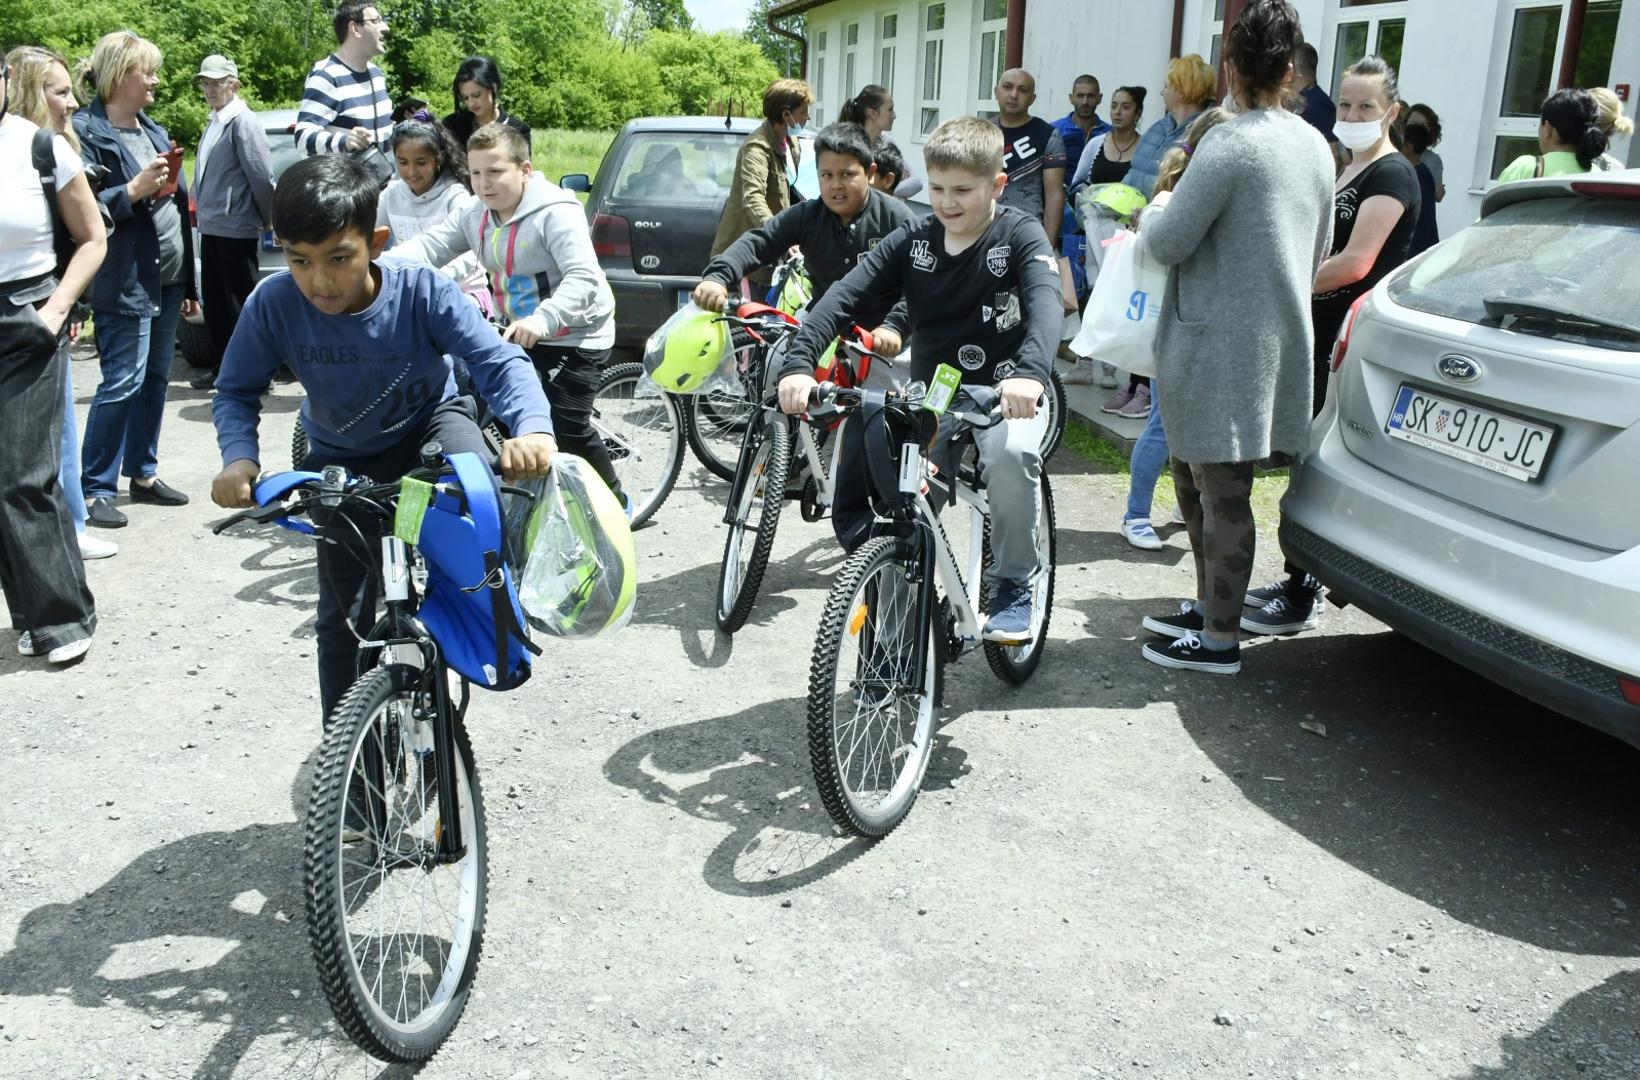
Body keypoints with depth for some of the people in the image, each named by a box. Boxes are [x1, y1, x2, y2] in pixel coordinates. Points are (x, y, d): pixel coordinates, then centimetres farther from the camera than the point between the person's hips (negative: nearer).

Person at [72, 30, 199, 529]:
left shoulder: (155, 131, 16)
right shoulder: (87, 132, -8)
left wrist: (189, 283, 18)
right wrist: (133, 190, -21)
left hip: (168, 280, 8)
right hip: (125, 282, -8)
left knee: (155, 379, 12)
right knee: (123, 383, -7)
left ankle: (143, 473, 23)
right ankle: (95, 490, 1)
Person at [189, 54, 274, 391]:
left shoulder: (241, 122, -12)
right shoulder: (214, 122, 15)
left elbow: (261, 175, -16)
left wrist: (267, 219, -8)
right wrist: (204, 213, 16)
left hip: (236, 229, -9)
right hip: (211, 227, 9)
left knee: (241, 301, -3)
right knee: (214, 300, 13)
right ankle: (221, 366, 22)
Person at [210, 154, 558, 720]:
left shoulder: (423, 291, -30)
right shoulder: (273, 304, -26)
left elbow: (500, 361, -31)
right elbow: (235, 391, -11)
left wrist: (532, 427, -51)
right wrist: (239, 457, -32)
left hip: (429, 424, -2)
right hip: (342, 460, 2)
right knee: (343, 618, 5)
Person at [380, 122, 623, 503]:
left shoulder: (556, 213, -21)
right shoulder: (475, 215, 2)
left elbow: (584, 278, -32)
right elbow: (429, 246, -8)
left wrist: (541, 321, -47)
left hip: (575, 336, -8)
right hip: (518, 332, 8)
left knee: (568, 428, -13)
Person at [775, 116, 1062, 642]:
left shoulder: (1020, 234, -9)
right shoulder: (912, 240, 0)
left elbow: (1045, 303, -28)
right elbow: (845, 294, -10)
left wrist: (1028, 371, -50)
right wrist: (799, 362, -28)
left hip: (1005, 392, -4)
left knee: (1011, 451, -36)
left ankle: (1013, 585, -13)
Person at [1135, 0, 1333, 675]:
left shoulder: (1229, 144, -17)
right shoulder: (1316, 146, 9)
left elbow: (1166, 244, -15)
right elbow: (1319, 254, 19)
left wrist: (1159, 207, 6)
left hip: (1220, 347, -8)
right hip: (1278, 340, 8)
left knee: (1221, 490, -1)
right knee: (1197, 476, 19)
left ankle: (1218, 640, 9)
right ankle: (1209, 605, 31)